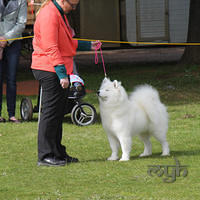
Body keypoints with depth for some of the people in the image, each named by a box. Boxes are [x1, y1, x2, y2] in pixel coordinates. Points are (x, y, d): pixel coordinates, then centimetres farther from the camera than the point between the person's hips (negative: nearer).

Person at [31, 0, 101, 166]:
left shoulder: (60, 14, 16)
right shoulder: (49, 15, -17)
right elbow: (51, 48, -22)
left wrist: (88, 45, 22)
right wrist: (62, 74, -25)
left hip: (60, 71, 10)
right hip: (50, 71, -10)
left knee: (58, 114, 13)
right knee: (50, 112, -7)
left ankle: (58, 153, 20)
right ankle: (45, 156, -4)